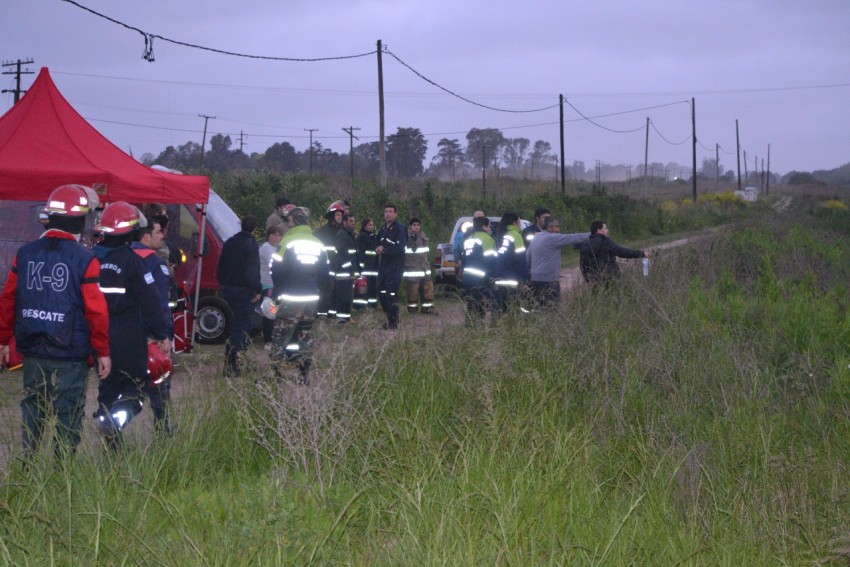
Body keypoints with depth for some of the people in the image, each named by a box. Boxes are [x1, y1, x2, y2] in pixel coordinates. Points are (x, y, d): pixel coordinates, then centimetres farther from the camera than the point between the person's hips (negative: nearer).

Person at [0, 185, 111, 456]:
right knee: (69, 413, 4)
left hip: (32, 352, 5)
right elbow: (96, 310, -13)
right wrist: (103, 351, -3)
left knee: (32, 407, 17)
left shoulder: (25, 254, 2)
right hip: (70, 354, -4)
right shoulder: (85, 260, -12)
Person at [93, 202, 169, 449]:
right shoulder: (131, 261, -14)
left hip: (99, 336, 6)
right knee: (135, 387, 1)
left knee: (107, 387, 16)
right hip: (128, 339, -6)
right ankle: (114, 420, -25)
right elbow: (150, 301, -14)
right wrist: (162, 334, -7)